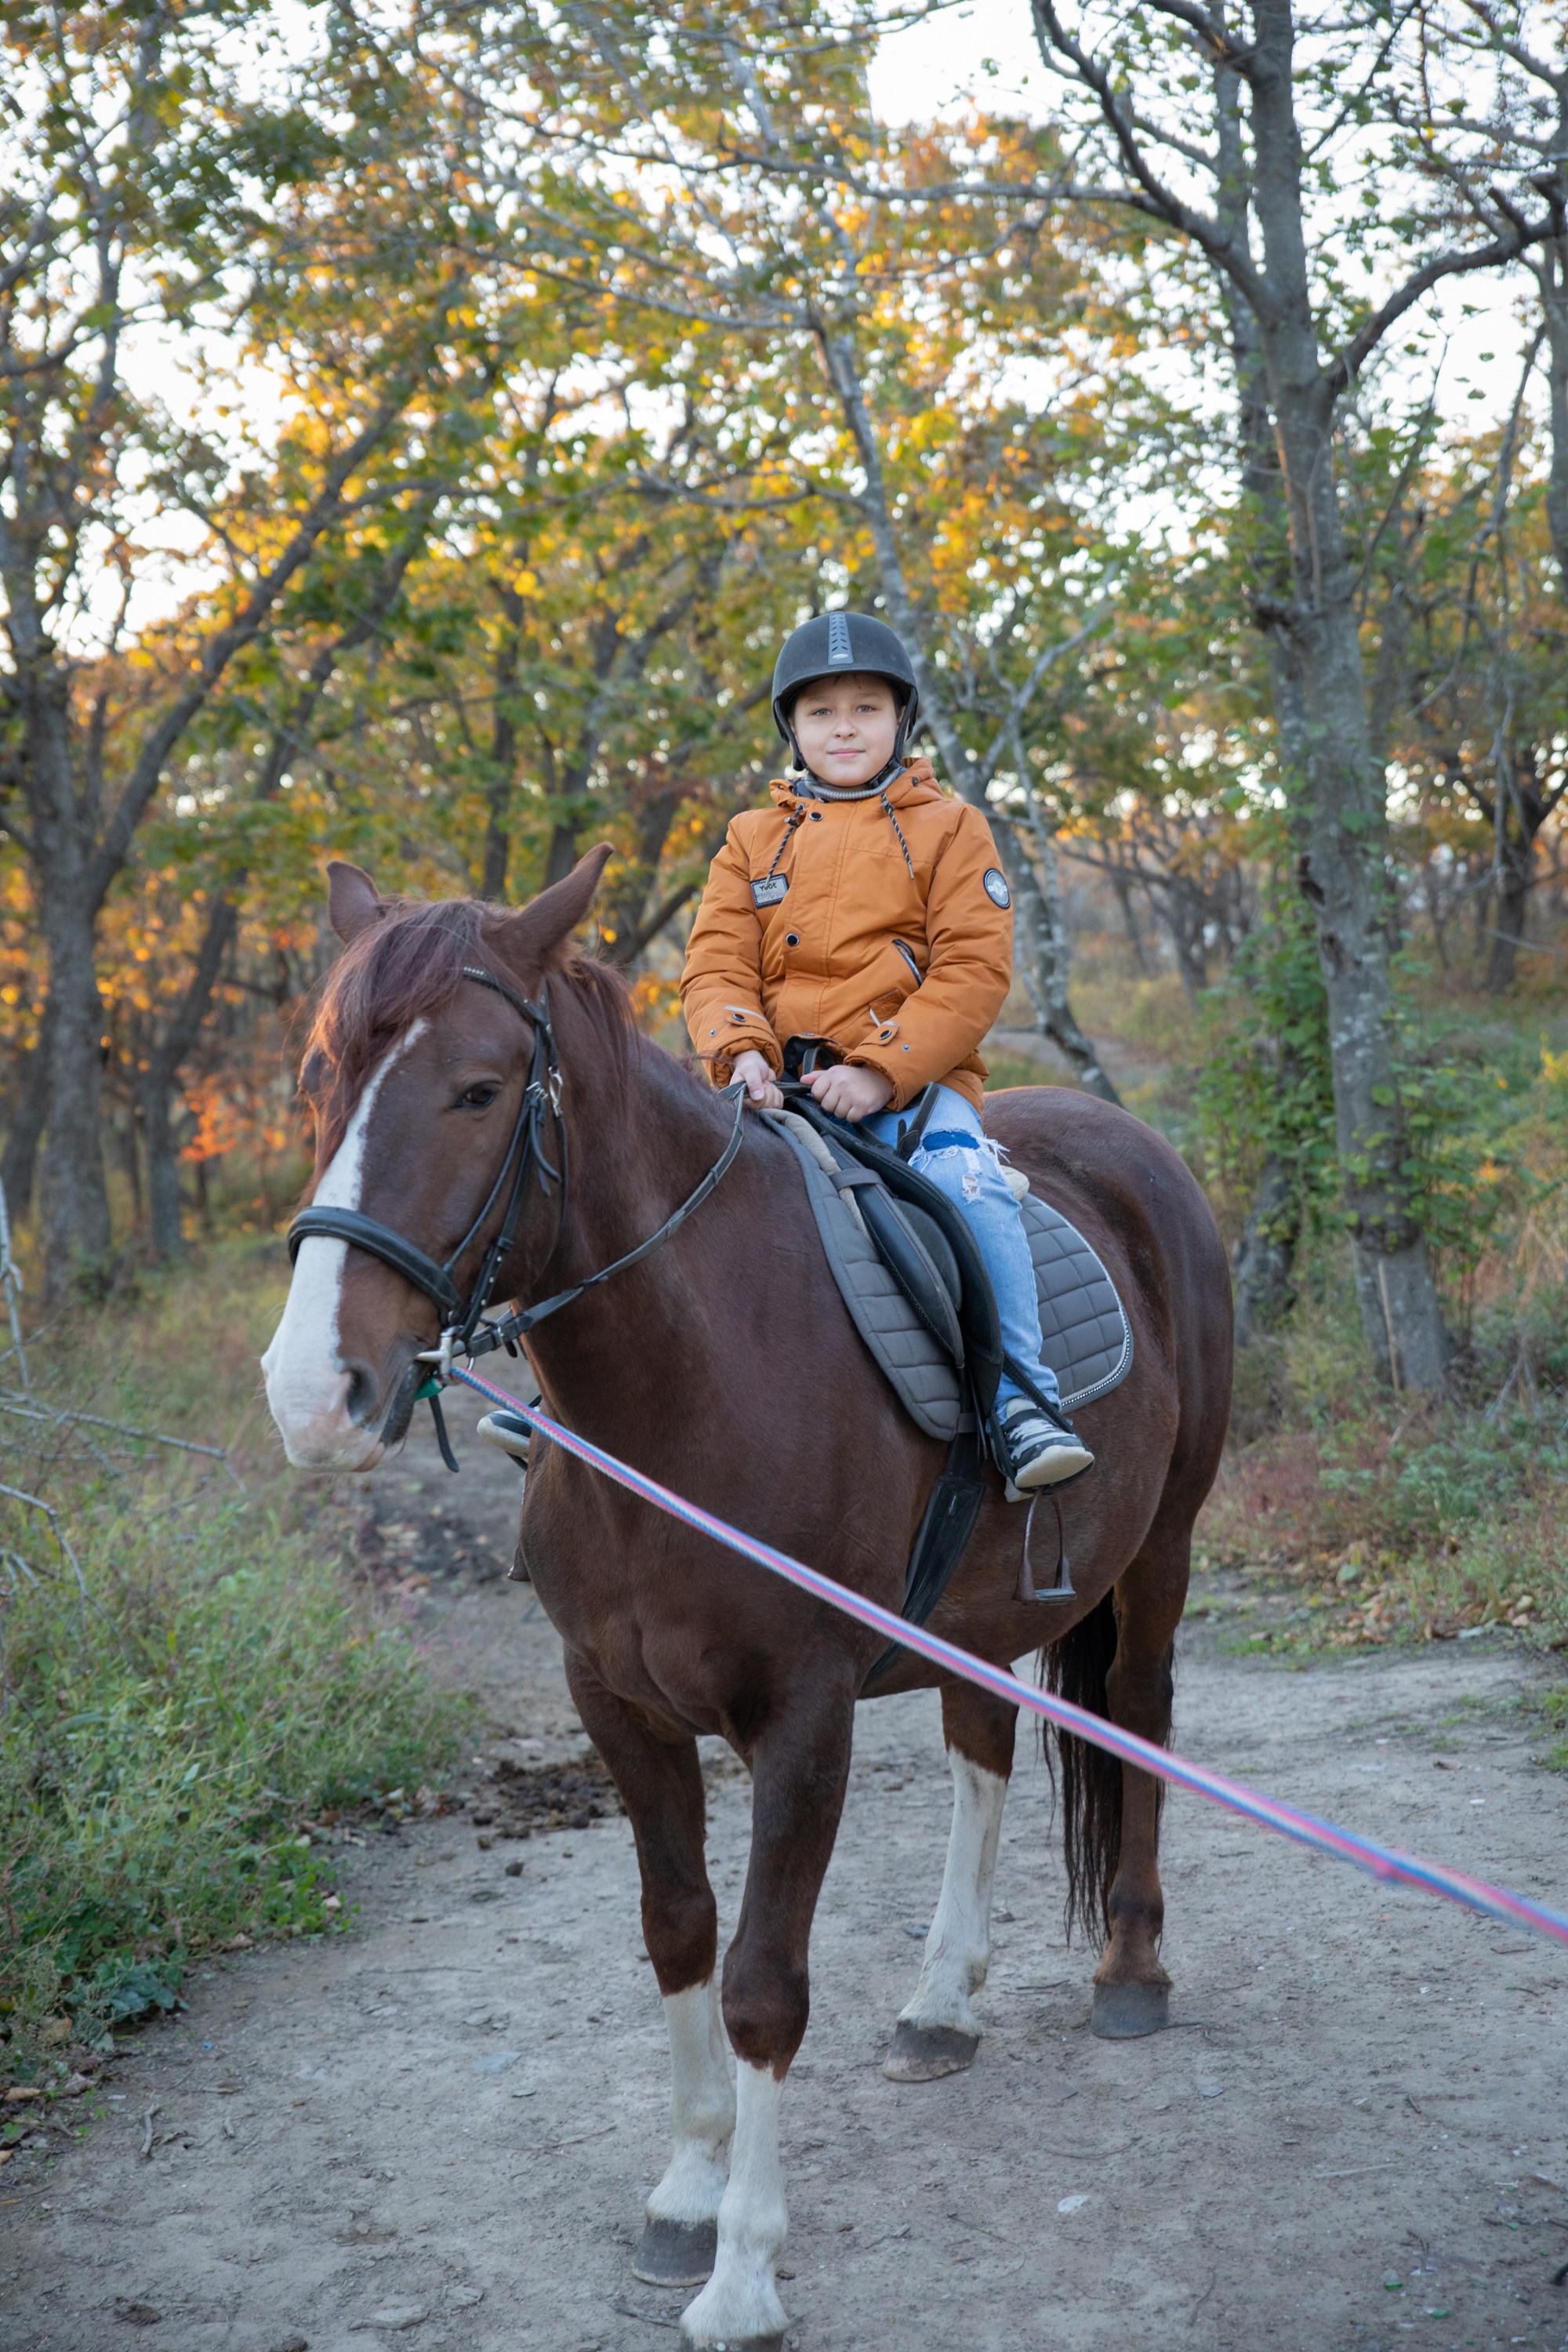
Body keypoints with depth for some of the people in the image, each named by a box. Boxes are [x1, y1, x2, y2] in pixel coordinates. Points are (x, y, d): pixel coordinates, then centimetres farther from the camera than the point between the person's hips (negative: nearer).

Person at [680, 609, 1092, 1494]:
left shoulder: (948, 829, 9)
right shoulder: (754, 839, 19)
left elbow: (974, 970, -2)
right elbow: (717, 964, 10)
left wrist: (882, 1071, -16)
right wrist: (741, 1052, -14)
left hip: (909, 1080, -3)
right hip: (778, 1081, 3)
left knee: (966, 1180, -31)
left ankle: (1020, 1397, -25)